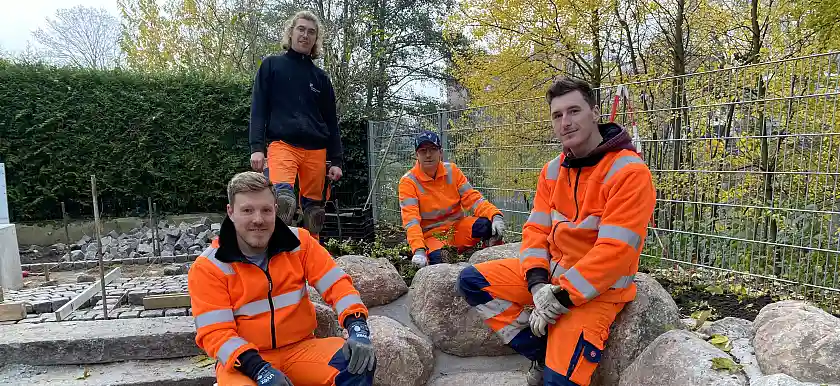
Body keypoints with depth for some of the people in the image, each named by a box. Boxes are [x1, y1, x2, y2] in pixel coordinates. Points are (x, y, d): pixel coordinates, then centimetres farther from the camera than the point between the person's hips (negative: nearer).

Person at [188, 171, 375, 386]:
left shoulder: (298, 242, -1)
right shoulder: (208, 267, -8)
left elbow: (337, 284, -5)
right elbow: (215, 333, -13)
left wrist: (357, 328, -22)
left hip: (301, 349, 2)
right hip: (243, 361, -2)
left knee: (359, 364, -21)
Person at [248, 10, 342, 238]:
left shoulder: (321, 78, 17)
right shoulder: (272, 65, 10)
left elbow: (331, 122, 16)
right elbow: (258, 108, 4)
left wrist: (336, 160, 8)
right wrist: (256, 146, -9)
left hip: (316, 150, 4)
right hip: (282, 144, -3)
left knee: (314, 209, 5)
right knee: (283, 198, -28)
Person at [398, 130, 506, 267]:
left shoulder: (452, 170, 1)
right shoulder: (408, 182, -10)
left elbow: (473, 198, -4)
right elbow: (411, 220, -20)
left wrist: (496, 215, -23)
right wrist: (419, 250, -35)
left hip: (458, 228, 3)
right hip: (431, 236, -3)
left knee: (488, 224, -26)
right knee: (438, 258, -36)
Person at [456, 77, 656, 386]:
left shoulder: (629, 172, -18)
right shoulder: (552, 171, 5)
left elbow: (614, 251, -24)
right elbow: (536, 229, 1)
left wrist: (561, 297, -23)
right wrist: (537, 283, -17)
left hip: (598, 289, -6)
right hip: (550, 272, 7)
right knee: (471, 281, -5)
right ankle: (543, 354, 1)